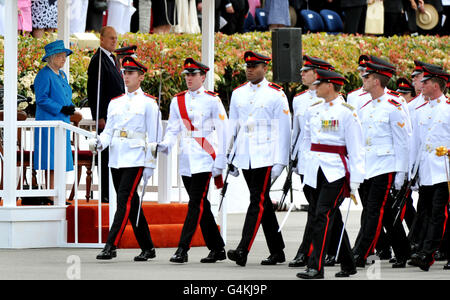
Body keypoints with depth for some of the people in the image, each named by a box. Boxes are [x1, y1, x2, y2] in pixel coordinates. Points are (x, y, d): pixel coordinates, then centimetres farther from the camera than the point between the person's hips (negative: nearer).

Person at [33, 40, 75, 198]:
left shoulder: (62, 75, 18)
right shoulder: (44, 75, -10)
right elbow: (42, 99, -17)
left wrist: (70, 107, 4)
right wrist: (61, 109, -19)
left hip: (62, 122, 9)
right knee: (52, 162, -11)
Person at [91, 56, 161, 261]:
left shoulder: (148, 103, -1)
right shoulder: (115, 102, 15)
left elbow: (154, 136, -3)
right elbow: (109, 131, 13)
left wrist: (150, 164, -7)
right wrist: (99, 143, -9)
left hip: (135, 158, -6)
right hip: (116, 158, 6)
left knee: (125, 200, -15)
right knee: (131, 203, 8)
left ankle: (111, 246, -20)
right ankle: (147, 248, 16)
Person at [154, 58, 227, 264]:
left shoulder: (212, 100, -3)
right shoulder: (177, 101, 11)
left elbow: (222, 133, -3)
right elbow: (173, 129, 13)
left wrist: (220, 163, -7)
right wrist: (165, 145, -9)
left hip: (204, 160, -6)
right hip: (186, 160, 6)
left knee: (197, 203, -11)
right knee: (201, 205, 9)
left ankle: (182, 249, -16)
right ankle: (217, 249, 17)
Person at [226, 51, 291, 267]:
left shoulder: (276, 94, -4)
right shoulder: (238, 93, 11)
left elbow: (283, 130, -6)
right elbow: (233, 126, 16)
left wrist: (280, 162, -10)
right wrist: (231, 159, 13)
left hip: (265, 157, -6)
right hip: (244, 157, 6)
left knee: (258, 201, -11)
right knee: (263, 202, 10)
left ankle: (243, 250, -20)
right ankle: (277, 251, 17)